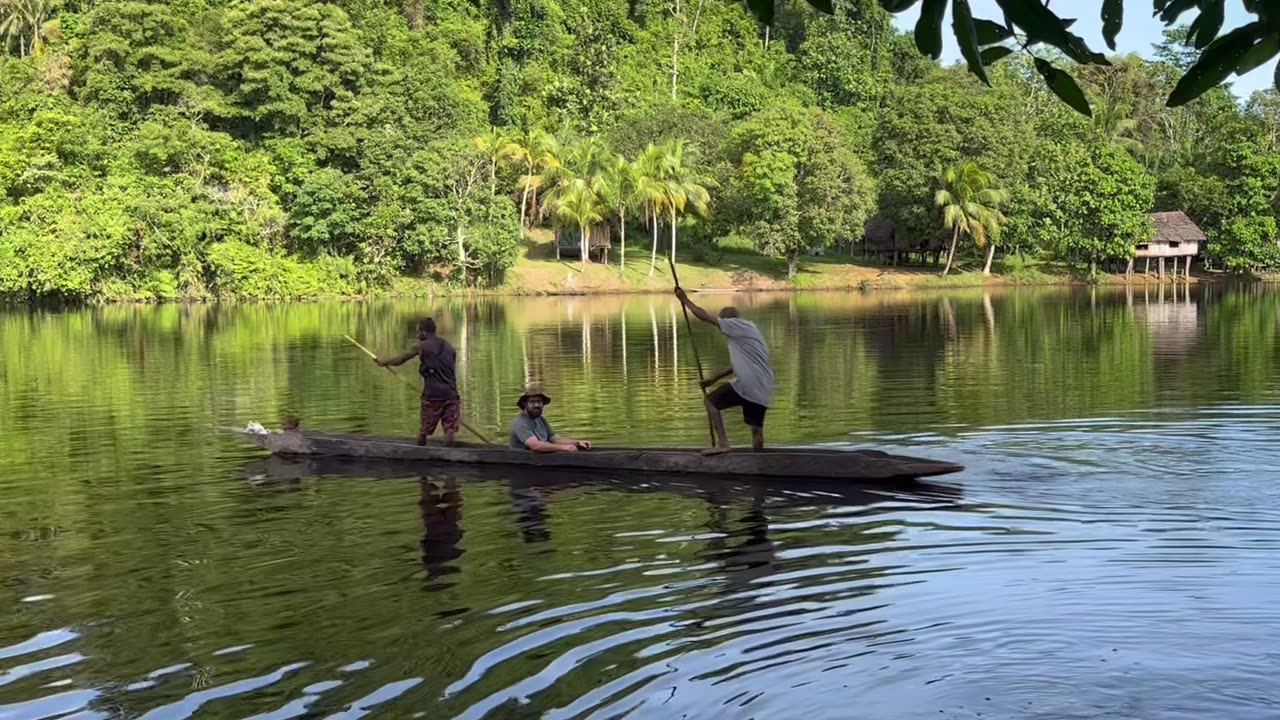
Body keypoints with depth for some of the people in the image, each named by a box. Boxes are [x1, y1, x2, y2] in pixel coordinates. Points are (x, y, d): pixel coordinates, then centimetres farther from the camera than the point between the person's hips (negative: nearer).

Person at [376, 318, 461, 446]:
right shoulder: (449, 347, 18)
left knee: (423, 431, 9)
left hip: (432, 395, -3)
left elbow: (400, 360, 16)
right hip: (451, 394, 3)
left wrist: (384, 362, 33)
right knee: (450, 431, -2)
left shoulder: (421, 346, 4)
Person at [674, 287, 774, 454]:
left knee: (711, 401, 8)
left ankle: (722, 443, -2)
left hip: (746, 387, -8)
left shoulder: (740, 326, -4)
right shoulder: (744, 333, 23)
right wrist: (716, 378, 32)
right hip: (762, 391, 8)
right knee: (757, 429, 10)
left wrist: (685, 299, 6)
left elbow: (705, 317, -3)